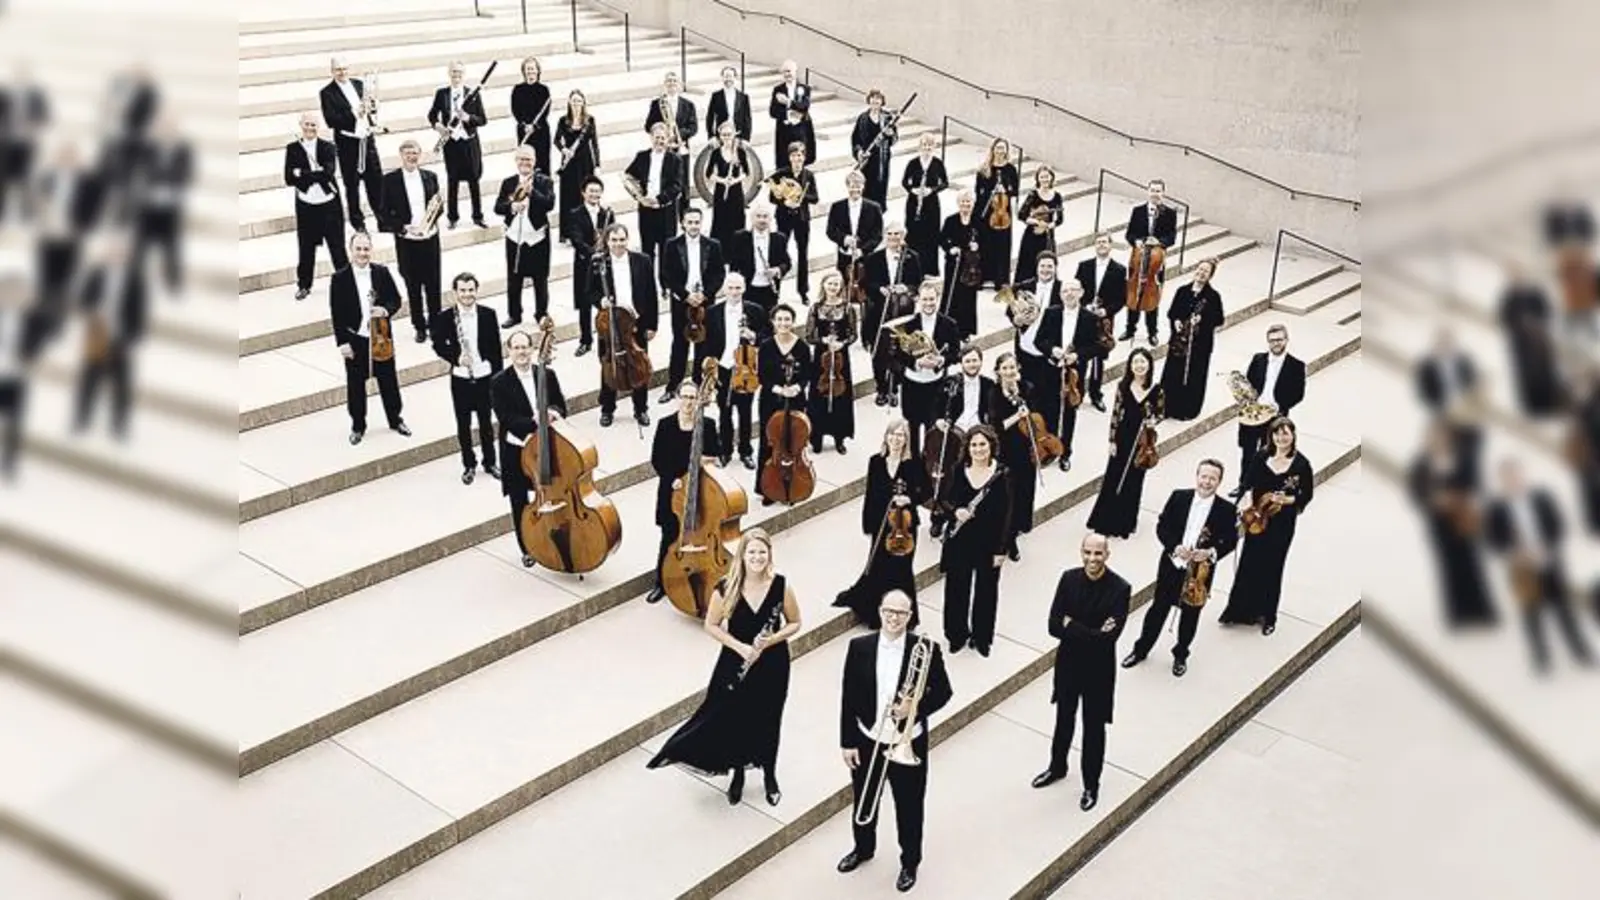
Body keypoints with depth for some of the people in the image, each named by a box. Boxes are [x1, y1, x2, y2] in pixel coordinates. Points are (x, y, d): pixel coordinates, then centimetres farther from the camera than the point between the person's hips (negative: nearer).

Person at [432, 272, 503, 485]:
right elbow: (438, 345, -1)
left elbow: (496, 348, 0)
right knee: (463, 425, 10)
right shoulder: (445, 317, -8)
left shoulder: (488, 314, -4)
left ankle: (490, 462, 29)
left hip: (485, 377, 1)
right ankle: (469, 465, 24)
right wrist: (456, 358, -20)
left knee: (486, 423, 14)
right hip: (460, 379, -1)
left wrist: (498, 377, 1)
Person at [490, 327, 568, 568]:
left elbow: (561, 406, 2)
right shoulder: (499, 382, -10)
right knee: (520, 505, 10)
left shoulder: (548, 375, 0)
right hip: (516, 451, -2)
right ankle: (527, 549, 26)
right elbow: (506, 419, -17)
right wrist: (534, 423, -29)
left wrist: (553, 413, -22)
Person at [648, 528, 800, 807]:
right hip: (735, 664, 0)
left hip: (772, 665, 0)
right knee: (733, 719, 11)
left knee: (767, 721, 14)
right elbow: (711, 626, -5)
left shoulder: (781, 585, -14)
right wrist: (740, 647, -18)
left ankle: (769, 777, 39)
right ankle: (738, 776, 37)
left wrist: (771, 640, -19)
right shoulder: (726, 588, -15)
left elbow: (795, 623, -2)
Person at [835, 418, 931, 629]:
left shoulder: (914, 462, -6)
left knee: (900, 569, 5)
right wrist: (867, 524, 3)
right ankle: (875, 615, 28)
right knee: (877, 567, 7)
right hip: (880, 524, 2)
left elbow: (927, 491, -1)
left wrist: (910, 499, -19)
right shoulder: (875, 461, 0)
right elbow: (871, 495, 4)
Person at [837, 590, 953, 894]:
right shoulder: (859, 647, -9)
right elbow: (848, 697, -3)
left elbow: (943, 692, -4)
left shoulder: (926, 649, -13)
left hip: (908, 745, -2)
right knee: (863, 802, 23)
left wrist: (915, 709, -23)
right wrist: (847, 742, -4)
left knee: (909, 809, 14)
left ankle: (910, 864, 37)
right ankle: (863, 848, 49)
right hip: (867, 741, 2)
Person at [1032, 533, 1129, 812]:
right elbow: (1054, 626, -15)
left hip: (1099, 669, -4)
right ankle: (1057, 767, 47)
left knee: (1093, 728, 12)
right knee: (1064, 719, 24)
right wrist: (1090, 633, -25)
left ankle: (1091, 785, 30)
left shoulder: (1120, 588, -21)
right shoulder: (1069, 579, -10)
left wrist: (1071, 627, -22)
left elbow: (1109, 637, -28)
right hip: (1068, 663, 4)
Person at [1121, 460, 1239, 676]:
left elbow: (1230, 541, -5)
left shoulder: (1227, 510, -12)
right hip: (1171, 565, 1)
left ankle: (1180, 655, 38)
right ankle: (1141, 650, 32)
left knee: (1190, 614, 16)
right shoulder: (1179, 497, -8)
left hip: (1200, 571, -1)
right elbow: (1162, 526, -4)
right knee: (1158, 608, 15)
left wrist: (1211, 553, -23)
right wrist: (1174, 547, -21)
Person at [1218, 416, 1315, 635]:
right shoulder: (1262, 458, 1)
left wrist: (1288, 499, -19)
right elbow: (1247, 485, 6)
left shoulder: (1301, 463, -7)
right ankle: (1239, 611, 21)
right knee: (1248, 564, 7)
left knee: (1273, 568, 5)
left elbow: (1307, 494, -3)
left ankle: (1269, 617, 19)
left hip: (1283, 522, -3)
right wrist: (1248, 504, -10)